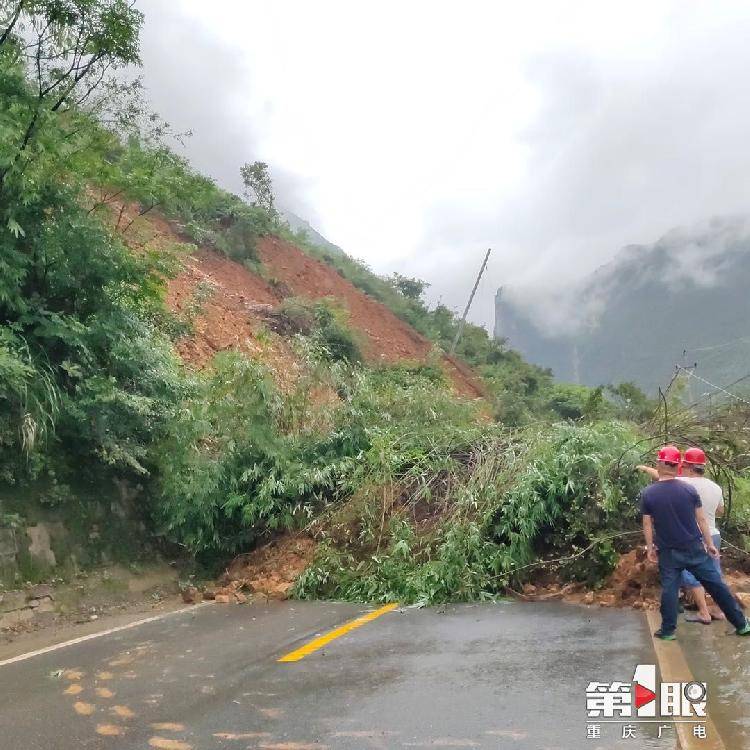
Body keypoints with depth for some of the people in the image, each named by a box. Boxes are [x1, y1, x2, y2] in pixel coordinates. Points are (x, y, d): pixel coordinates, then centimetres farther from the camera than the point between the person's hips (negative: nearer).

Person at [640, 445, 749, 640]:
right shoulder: (689, 489, -7)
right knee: (716, 585, 11)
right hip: (694, 548, 1)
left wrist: (650, 548, 8)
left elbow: (647, 524, -3)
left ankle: (668, 630, 14)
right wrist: (710, 543, 8)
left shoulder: (648, 493, -8)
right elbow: (701, 519, -2)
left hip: (667, 552, -1)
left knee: (669, 589, 9)